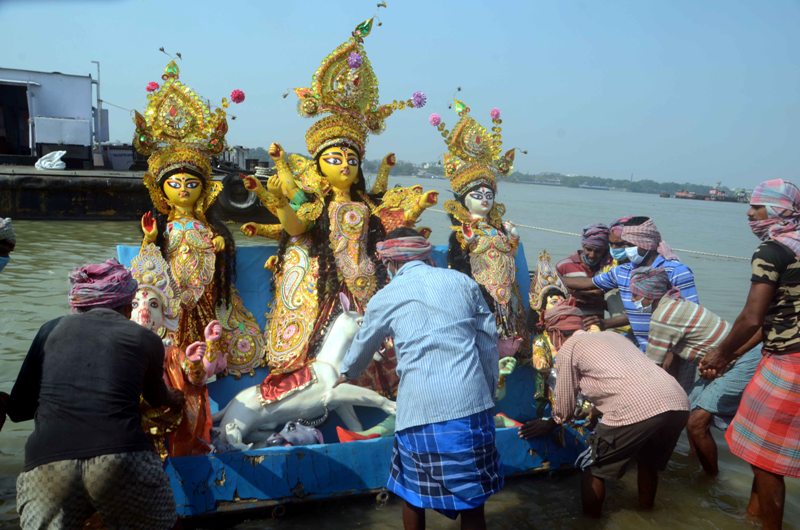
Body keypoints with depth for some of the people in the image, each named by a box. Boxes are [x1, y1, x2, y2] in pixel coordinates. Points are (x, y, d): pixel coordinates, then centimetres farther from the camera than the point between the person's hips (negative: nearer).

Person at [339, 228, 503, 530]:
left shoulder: (386, 297, 7)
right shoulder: (462, 281, 10)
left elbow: (363, 346, 23)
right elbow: (489, 339, 11)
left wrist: (346, 373, 43)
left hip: (420, 407, -1)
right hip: (471, 402, 2)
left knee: (413, 491, 19)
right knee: (472, 493, 14)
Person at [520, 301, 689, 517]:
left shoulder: (567, 350, 12)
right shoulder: (612, 335, 31)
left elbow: (565, 406, 20)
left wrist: (549, 424, 40)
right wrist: (593, 411, 59)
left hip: (636, 412, -7)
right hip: (678, 403, 7)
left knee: (593, 468, 16)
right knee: (648, 460, 34)